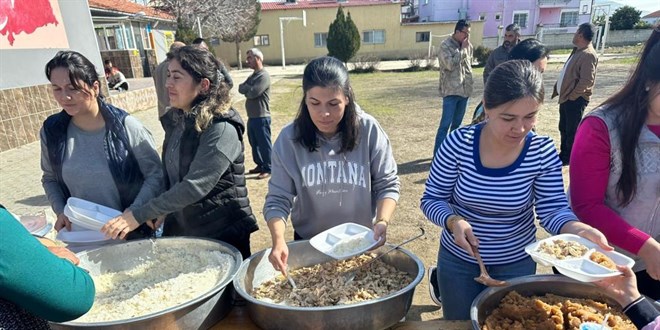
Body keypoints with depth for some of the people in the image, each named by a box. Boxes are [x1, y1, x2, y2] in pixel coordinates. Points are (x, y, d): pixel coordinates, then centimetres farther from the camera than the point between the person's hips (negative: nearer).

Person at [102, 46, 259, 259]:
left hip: (223, 234, -7)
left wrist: (139, 215, -23)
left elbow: (194, 186, -26)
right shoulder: (174, 120, 3)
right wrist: (162, 212, 2)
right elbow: (171, 176, 13)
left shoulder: (221, 129, -21)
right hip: (181, 230, 7)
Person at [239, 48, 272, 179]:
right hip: (251, 116, 9)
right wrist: (249, 89, -12)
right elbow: (241, 88, 7)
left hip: (261, 117, -9)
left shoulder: (264, 76, -13)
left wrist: (245, 88, -1)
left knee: (264, 144, 0)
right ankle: (260, 165, 30)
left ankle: (268, 169, 10)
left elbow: (253, 93, -21)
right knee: (254, 143, 17)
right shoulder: (253, 76, 17)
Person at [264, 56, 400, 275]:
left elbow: (387, 185, -9)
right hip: (309, 243, 1)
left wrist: (382, 221, -25)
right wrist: (278, 240, -30)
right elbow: (278, 199, -14)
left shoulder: (369, 130, -15)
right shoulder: (289, 139, -15)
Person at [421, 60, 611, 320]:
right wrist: (453, 221, -32)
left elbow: (552, 209, -13)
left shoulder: (543, 152, -16)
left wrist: (579, 229, -33)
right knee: (459, 324, 22)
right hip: (458, 260, -1)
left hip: (517, 264, 1)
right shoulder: (459, 143, -21)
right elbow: (432, 199, -14)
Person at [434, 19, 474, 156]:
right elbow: (451, 64, -21)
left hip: (464, 90, 7)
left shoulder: (468, 46, 11)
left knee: (457, 123, 14)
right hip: (451, 90, -6)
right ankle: (438, 154, -5)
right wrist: (462, 49, -13)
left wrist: (469, 81, 19)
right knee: (445, 124, -9)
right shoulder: (445, 46, -9)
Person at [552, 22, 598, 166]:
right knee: (563, 128, 17)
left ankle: (569, 157, 13)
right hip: (566, 97, 10)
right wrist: (558, 88, 12)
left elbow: (586, 81, -23)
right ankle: (564, 154, 29)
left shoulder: (588, 55, -18)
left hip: (575, 99, -9)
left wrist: (572, 96, -16)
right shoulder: (577, 51, 13)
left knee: (571, 130, 2)